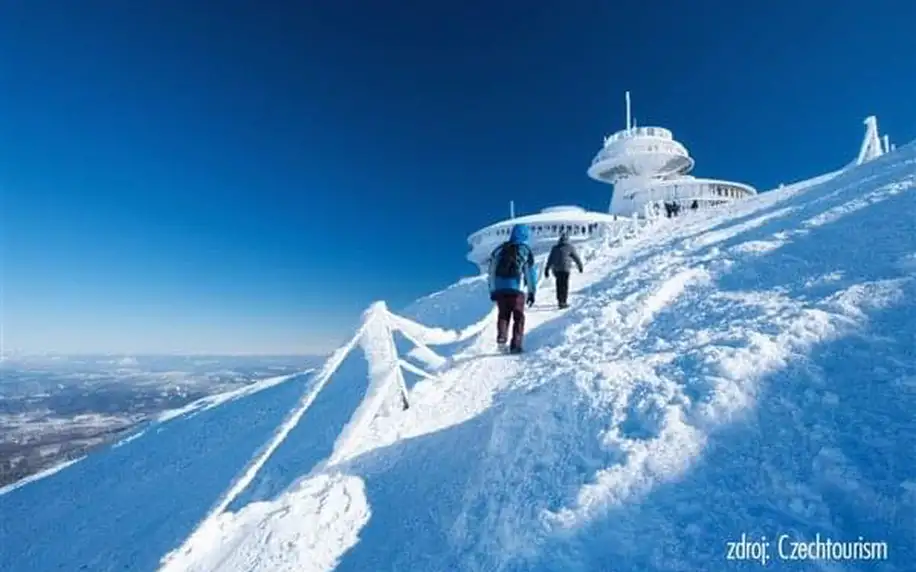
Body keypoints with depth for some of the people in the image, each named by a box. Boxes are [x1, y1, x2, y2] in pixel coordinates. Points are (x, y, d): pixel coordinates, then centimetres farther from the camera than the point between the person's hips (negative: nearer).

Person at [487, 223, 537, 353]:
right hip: (517, 289, -2)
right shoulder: (526, 250, 3)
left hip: (500, 288, 2)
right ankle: (515, 345, 1)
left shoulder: (500, 249, 11)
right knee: (518, 317, 7)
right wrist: (532, 292, 7)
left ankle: (501, 337, -8)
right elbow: (530, 273, 1)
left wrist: (492, 290, 15)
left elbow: (492, 271, 10)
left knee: (503, 315, 14)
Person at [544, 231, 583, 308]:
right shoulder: (570, 247, 0)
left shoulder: (554, 247, 10)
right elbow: (576, 258, 7)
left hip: (556, 269, 5)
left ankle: (560, 301, 25)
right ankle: (562, 302, -8)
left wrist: (546, 270, 9)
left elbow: (550, 259, 8)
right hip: (565, 269, -5)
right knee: (565, 285, -2)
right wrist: (580, 266, 20)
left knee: (559, 285, 17)